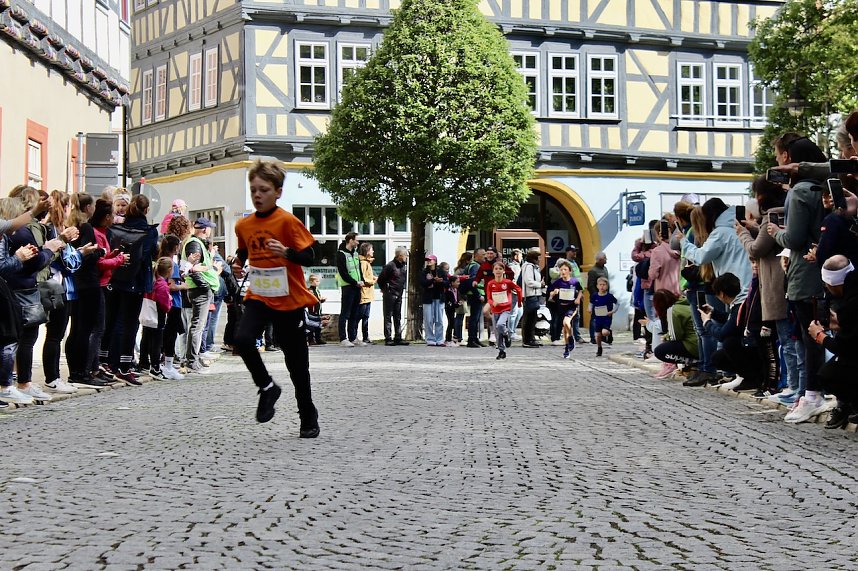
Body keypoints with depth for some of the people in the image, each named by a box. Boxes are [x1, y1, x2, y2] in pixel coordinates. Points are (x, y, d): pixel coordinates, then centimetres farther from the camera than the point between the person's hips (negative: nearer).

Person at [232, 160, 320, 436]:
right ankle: (267, 388, 0)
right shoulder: (243, 225, 5)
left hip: (289, 300, -4)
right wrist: (238, 262, 5)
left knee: (297, 363, 5)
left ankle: (308, 416, 24)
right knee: (242, 340, -24)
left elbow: (309, 257, -14)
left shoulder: (288, 221, -11)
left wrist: (286, 252, -31)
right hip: (258, 298, 4)